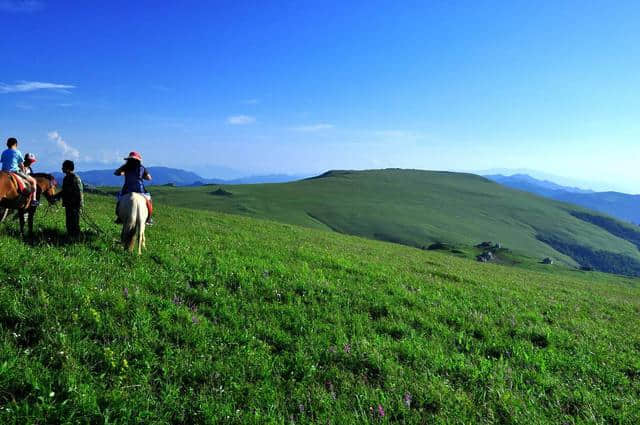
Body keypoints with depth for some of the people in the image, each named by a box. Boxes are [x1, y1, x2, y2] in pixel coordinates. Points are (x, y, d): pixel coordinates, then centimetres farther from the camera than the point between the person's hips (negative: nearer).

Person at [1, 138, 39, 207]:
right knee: (33, 181, 5)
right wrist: (24, 173, 17)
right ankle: (33, 200, -6)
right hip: (15, 172, -6)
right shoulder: (17, 152, -1)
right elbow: (21, 165, 1)